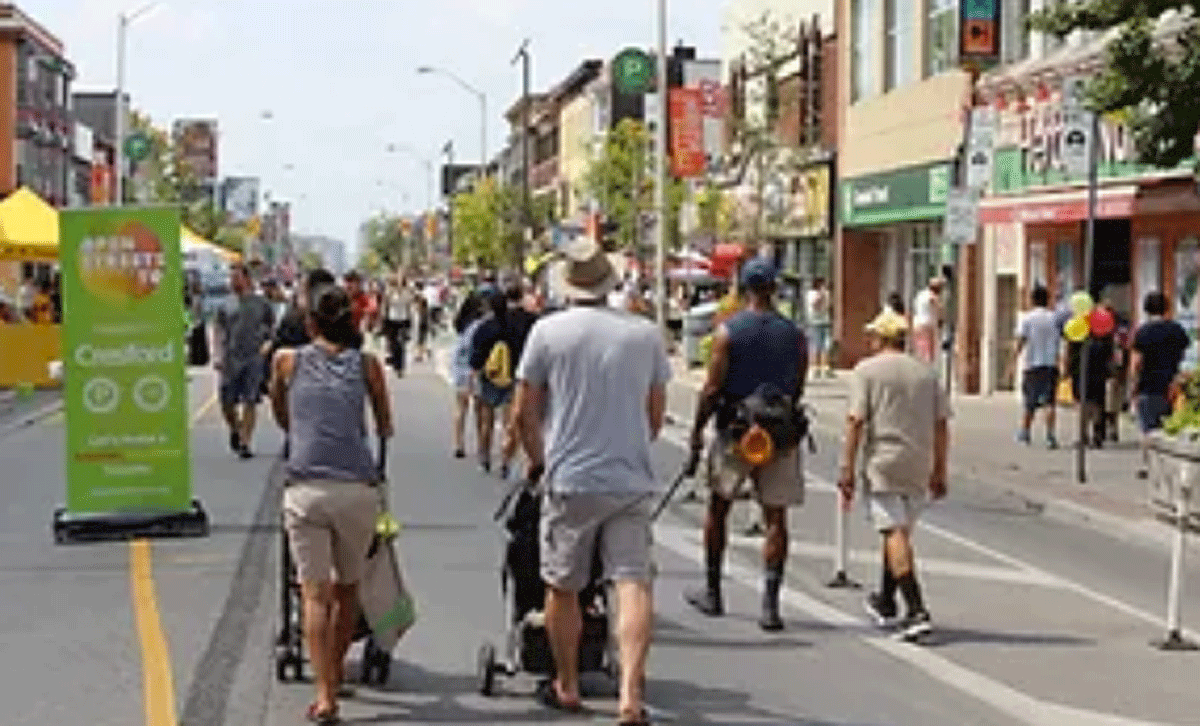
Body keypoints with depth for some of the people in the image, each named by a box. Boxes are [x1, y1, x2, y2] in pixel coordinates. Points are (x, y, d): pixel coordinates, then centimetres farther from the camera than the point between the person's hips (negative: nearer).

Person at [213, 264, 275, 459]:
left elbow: (273, 328, 14)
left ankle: (245, 443, 0)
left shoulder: (261, 304, 6)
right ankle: (234, 430, 29)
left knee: (250, 403, -4)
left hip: (254, 359, -1)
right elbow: (218, 331, 10)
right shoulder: (226, 305, 9)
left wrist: (268, 345, -2)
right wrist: (217, 356, 0)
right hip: (230, 360, 1)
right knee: (227, 403, 1)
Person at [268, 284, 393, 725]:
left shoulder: (287, 361, 10)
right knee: (347, 589, 18)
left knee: (315, 593, -2)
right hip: (358, 488, 1)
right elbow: (385, 428, 24)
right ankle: (336, 675, 34)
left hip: (306, 488, -1)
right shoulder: (366, 364, 11)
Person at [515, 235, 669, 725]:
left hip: (571, 481, -1)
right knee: (633, 584, -3)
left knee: (562, 589, 13)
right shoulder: (646, 334, 5)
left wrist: (538, 460, 18)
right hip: (632, 481, 2)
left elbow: (525, 413, 1)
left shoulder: (548, 331, -4)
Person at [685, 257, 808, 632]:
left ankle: (712, 593, 25)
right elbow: (798, 390, 7)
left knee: (717, 509, 15)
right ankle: (770, 603, -5)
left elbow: (712, 388, -9)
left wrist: (697, 431, -1)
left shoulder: (728, 331, -7)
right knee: (775, 517, 2)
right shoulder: (794, 334, 2)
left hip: (735, 431, -2)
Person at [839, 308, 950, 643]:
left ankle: (917, 612, -20)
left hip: (883, 463, -5)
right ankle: (885, 603, 32)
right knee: (898, 531, 19)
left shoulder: (867, 370, -2)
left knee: (895, 534, -9)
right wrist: (939, 472, 15)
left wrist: (847, 468, -8)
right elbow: (941, 425, 10)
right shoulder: (926, 373, 12)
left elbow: (856, 421, -10)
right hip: (918, 468, 6)